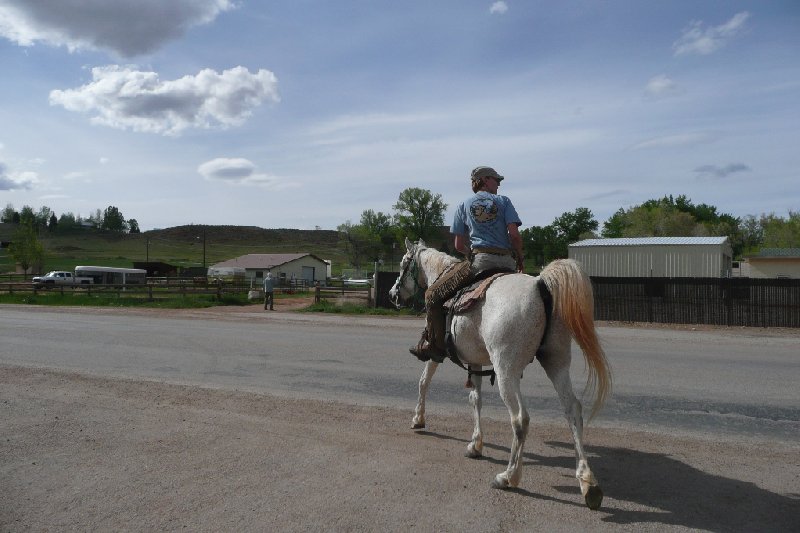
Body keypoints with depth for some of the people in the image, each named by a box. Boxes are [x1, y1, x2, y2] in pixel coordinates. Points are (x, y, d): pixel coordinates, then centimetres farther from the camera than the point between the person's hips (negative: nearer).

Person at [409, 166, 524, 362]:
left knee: (433, 294, 4)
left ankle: (436, 345, -6)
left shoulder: (464, 205, 14)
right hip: (507, 262, 3)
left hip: (479, 259, -2)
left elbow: (459, 246, 10)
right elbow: (514, 235, 0)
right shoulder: (503, 201, 13)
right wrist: (520, 260, 13)